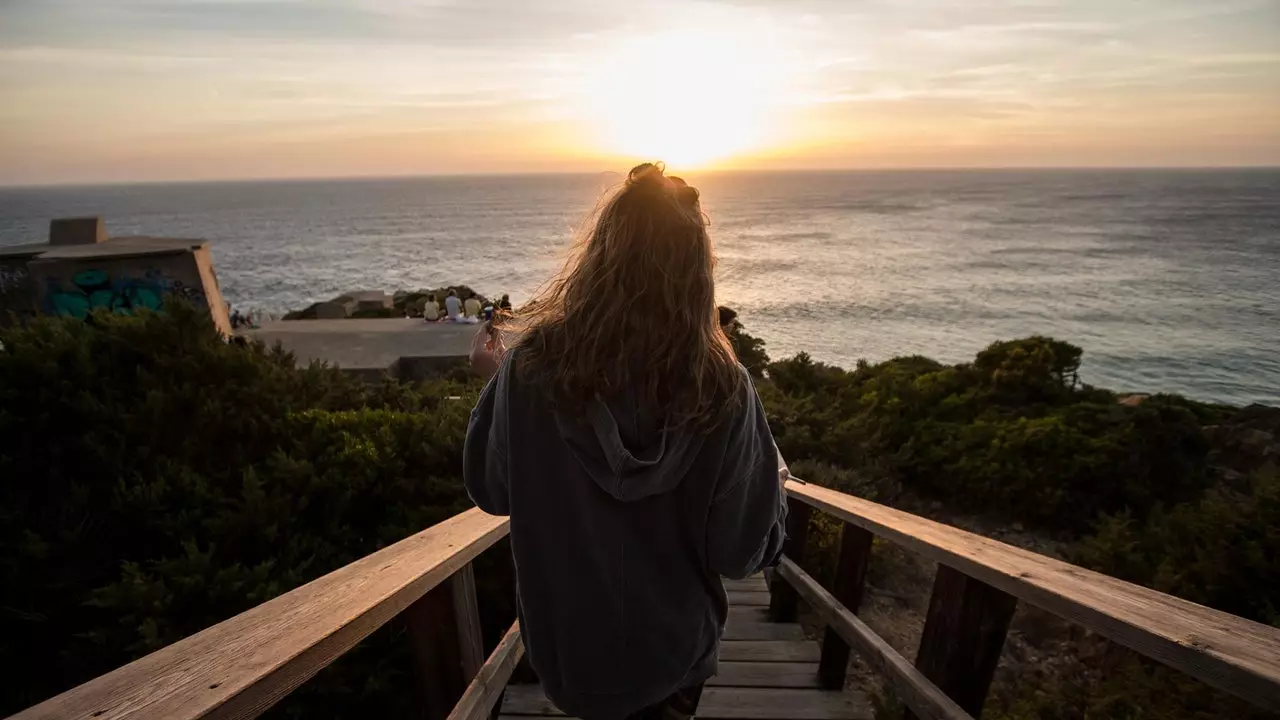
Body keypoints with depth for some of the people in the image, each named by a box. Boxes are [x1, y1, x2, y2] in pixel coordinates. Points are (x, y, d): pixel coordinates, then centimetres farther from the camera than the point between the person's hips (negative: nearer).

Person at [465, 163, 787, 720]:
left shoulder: (531, 365, -24)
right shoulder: (723, 390, -25)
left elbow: (491, 491, -8)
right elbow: (743, 552, -17)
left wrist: (493, 380, 3)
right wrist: (770, 481, 1)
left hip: (567, 639, 2)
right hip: (673, 643, -1)